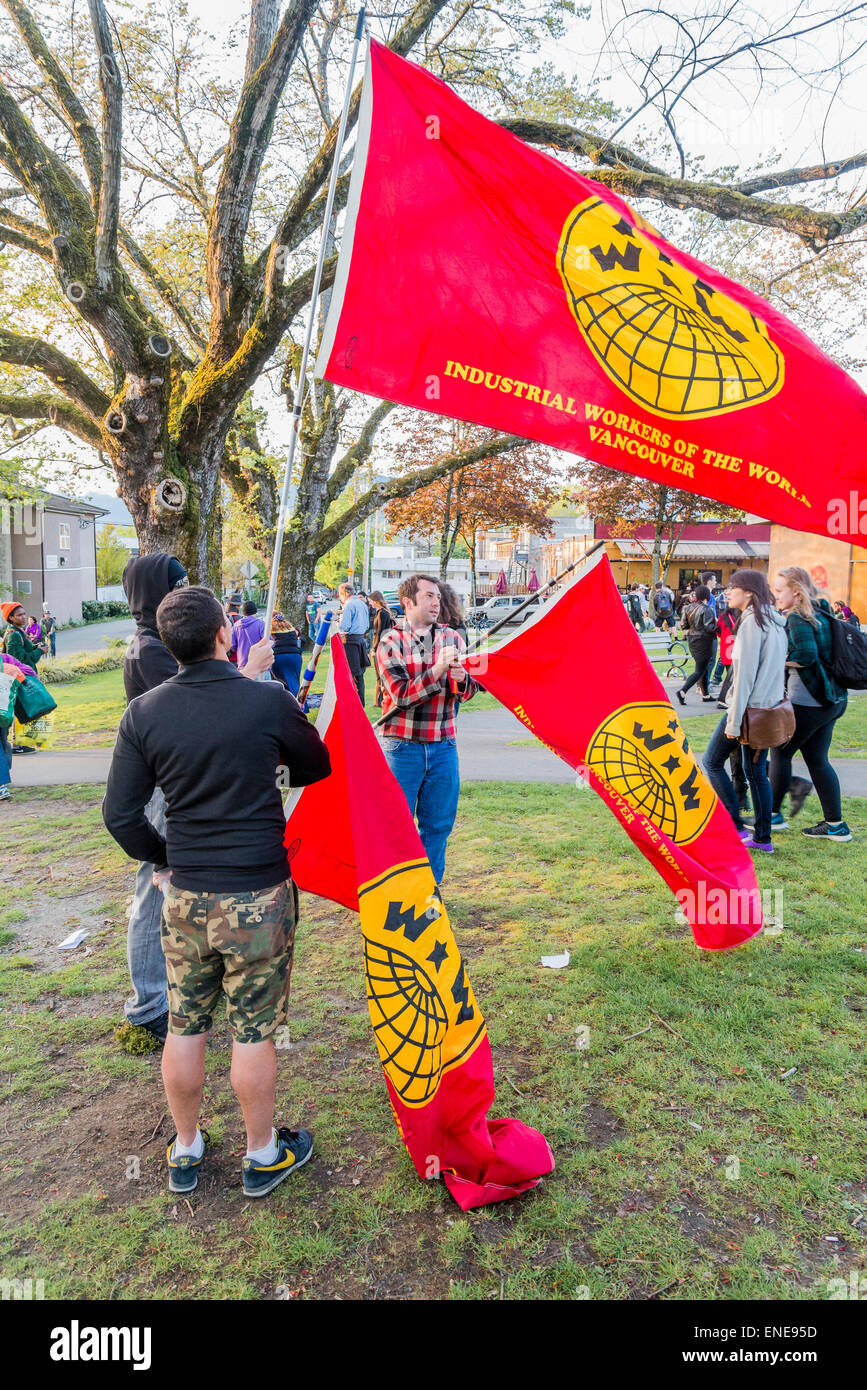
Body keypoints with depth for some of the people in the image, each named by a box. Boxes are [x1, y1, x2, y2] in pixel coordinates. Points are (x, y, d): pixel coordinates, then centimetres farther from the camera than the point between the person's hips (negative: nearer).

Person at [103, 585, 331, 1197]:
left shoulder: (144, 713, -6)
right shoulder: (270, 701, -14)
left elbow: (120, 814, -3)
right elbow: (318, 769, 4)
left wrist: (162, 859, 14)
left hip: (185, 896, 3)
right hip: (259, 895, -3)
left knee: (185, 1028, 17)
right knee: (254, 1033, 11)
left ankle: (185, 1151, 36)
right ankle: (263, 1154, 30)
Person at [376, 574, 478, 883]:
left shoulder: (451, 637, 9)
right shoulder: (390, 643, -3)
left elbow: (468, 692, 5)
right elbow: (402, 695, -14)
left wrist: (460, 679, -18)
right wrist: (438, 669, -23)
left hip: (442, 745, 4)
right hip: (402, 745, -4)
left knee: (438, 823, 10)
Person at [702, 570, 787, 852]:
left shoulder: (752, 621, -14)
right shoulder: (776, 622, 13)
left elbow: (745, 673, -18)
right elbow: (776, 667, 15)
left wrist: (734, 720, -17)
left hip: (748, 707, -9)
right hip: (769, 707, 9)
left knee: (712, 762, 4)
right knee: (756, 772, 13)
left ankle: (736, 827, 3)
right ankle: (762, 837, 16)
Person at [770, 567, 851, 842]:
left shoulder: (798, 618, -14)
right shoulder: (822, 613, 13)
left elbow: (806, 655, -25)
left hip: (806, 701, -9)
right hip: (832, 700, 9)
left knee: (780, 752, 4)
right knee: (817, 759, 12)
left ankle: (773, 814, 13)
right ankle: (836, 824, 13)